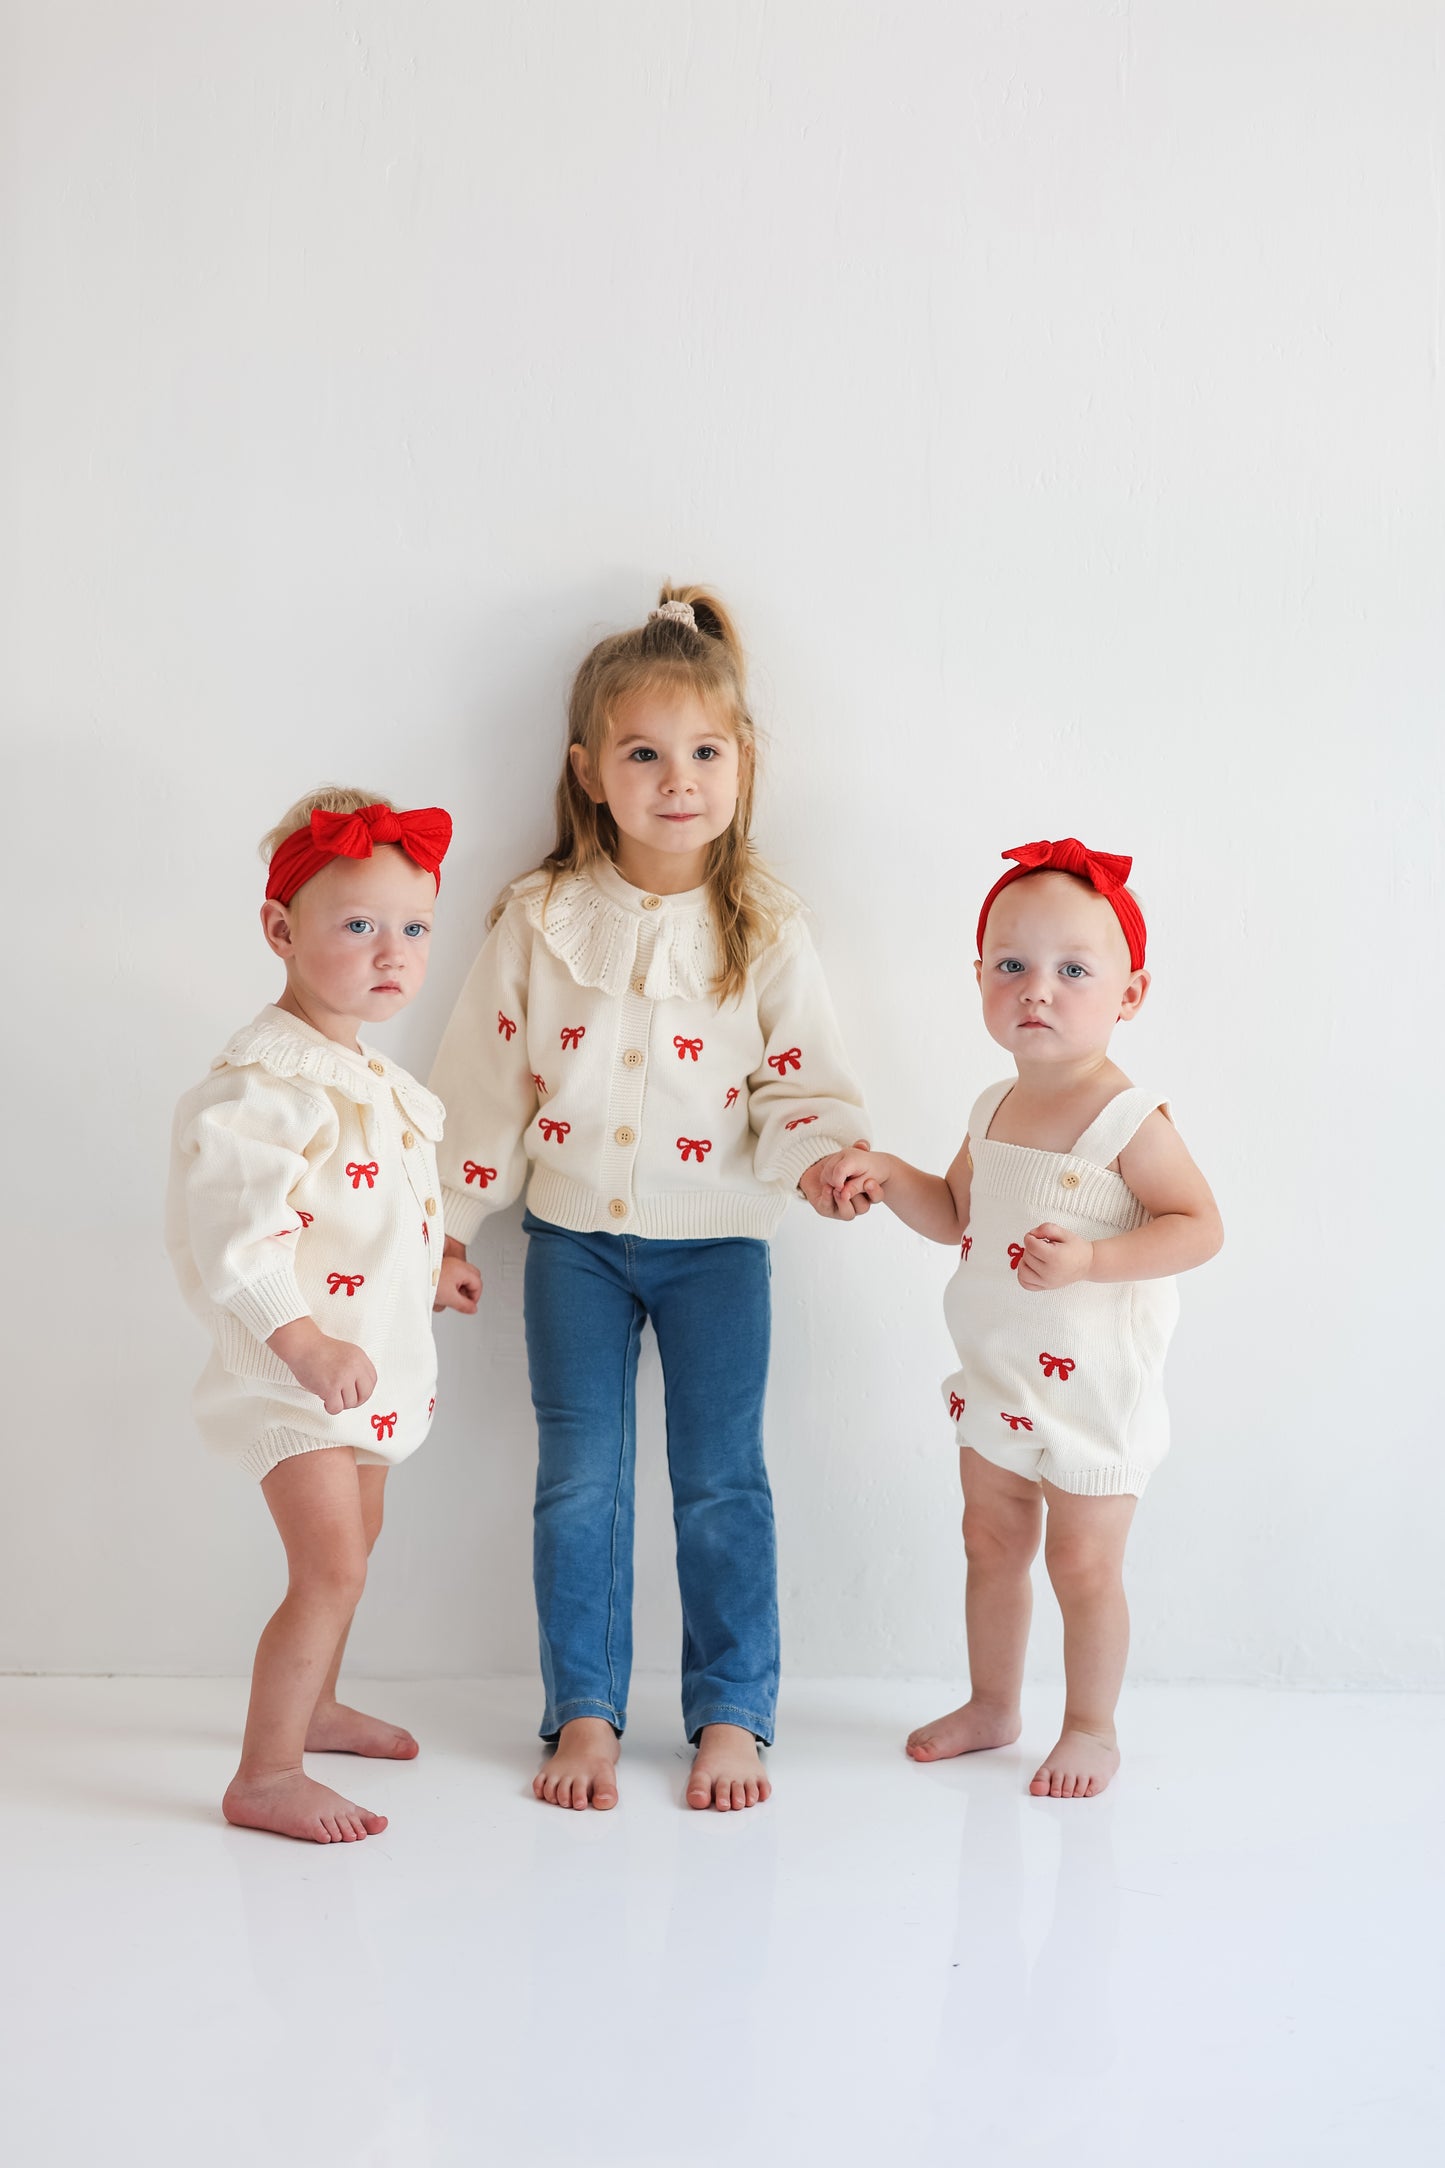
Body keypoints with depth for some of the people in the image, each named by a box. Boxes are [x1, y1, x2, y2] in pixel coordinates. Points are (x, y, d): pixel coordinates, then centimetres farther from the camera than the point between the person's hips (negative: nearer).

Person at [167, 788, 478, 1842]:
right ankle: (264, 1777, 0)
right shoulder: (266, 1080, -24)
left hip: (372, 1362, 10)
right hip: (294, 1371, -10)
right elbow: (230, 1229, -30)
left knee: (352, 1541, 23)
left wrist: (423, 1268, 28)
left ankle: (313, 1706, 44)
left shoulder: (370, 1073, 9)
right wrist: (305, 1346, -33)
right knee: (331, 1569, -12)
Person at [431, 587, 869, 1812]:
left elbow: (802, 1078, -2)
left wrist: (819, 1155, -23)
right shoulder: (541, 920, -2)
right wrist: (450, 1222, 6)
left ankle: (732, 1716, 19)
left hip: (716, 1240, -1)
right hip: (574, 1239, 1)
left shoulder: (766, 931, -4)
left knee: (722, 1481, 5)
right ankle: (585, 1715, 20)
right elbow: (488, 1078, 4)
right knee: (580, 1483, 7)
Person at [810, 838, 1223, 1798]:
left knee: (1083, 1562, 6)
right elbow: (957, 1215, 15)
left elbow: (1200, 1226, -20)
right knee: (991, 1542, 19)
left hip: (1091, 1389, -7)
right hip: (995, 1384, 7)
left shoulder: (1128, 1120, -19)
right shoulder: (995, 1109, 3)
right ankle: (993, 1705, 37)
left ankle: (1092, 1728, 26)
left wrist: (1090, 1260, -31)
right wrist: (886, 1174, -2)